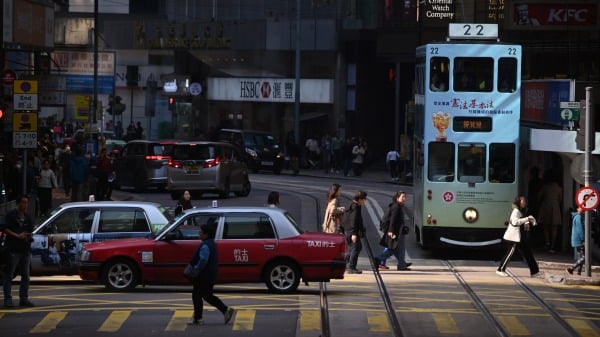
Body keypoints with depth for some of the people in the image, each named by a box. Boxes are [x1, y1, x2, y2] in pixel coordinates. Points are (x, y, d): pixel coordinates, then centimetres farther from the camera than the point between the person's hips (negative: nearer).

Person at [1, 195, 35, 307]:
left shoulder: (28, 218, 17)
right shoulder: (10, 215, -1)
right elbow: (5, 228, -8)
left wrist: (29, 237, 1)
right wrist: (17, 236, -16)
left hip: (25, 249, 6)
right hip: (13, 249, -6)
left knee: (26, 275, 7)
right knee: (8, 275, -3)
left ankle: (24, 299, 12)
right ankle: (8, 299, -3)